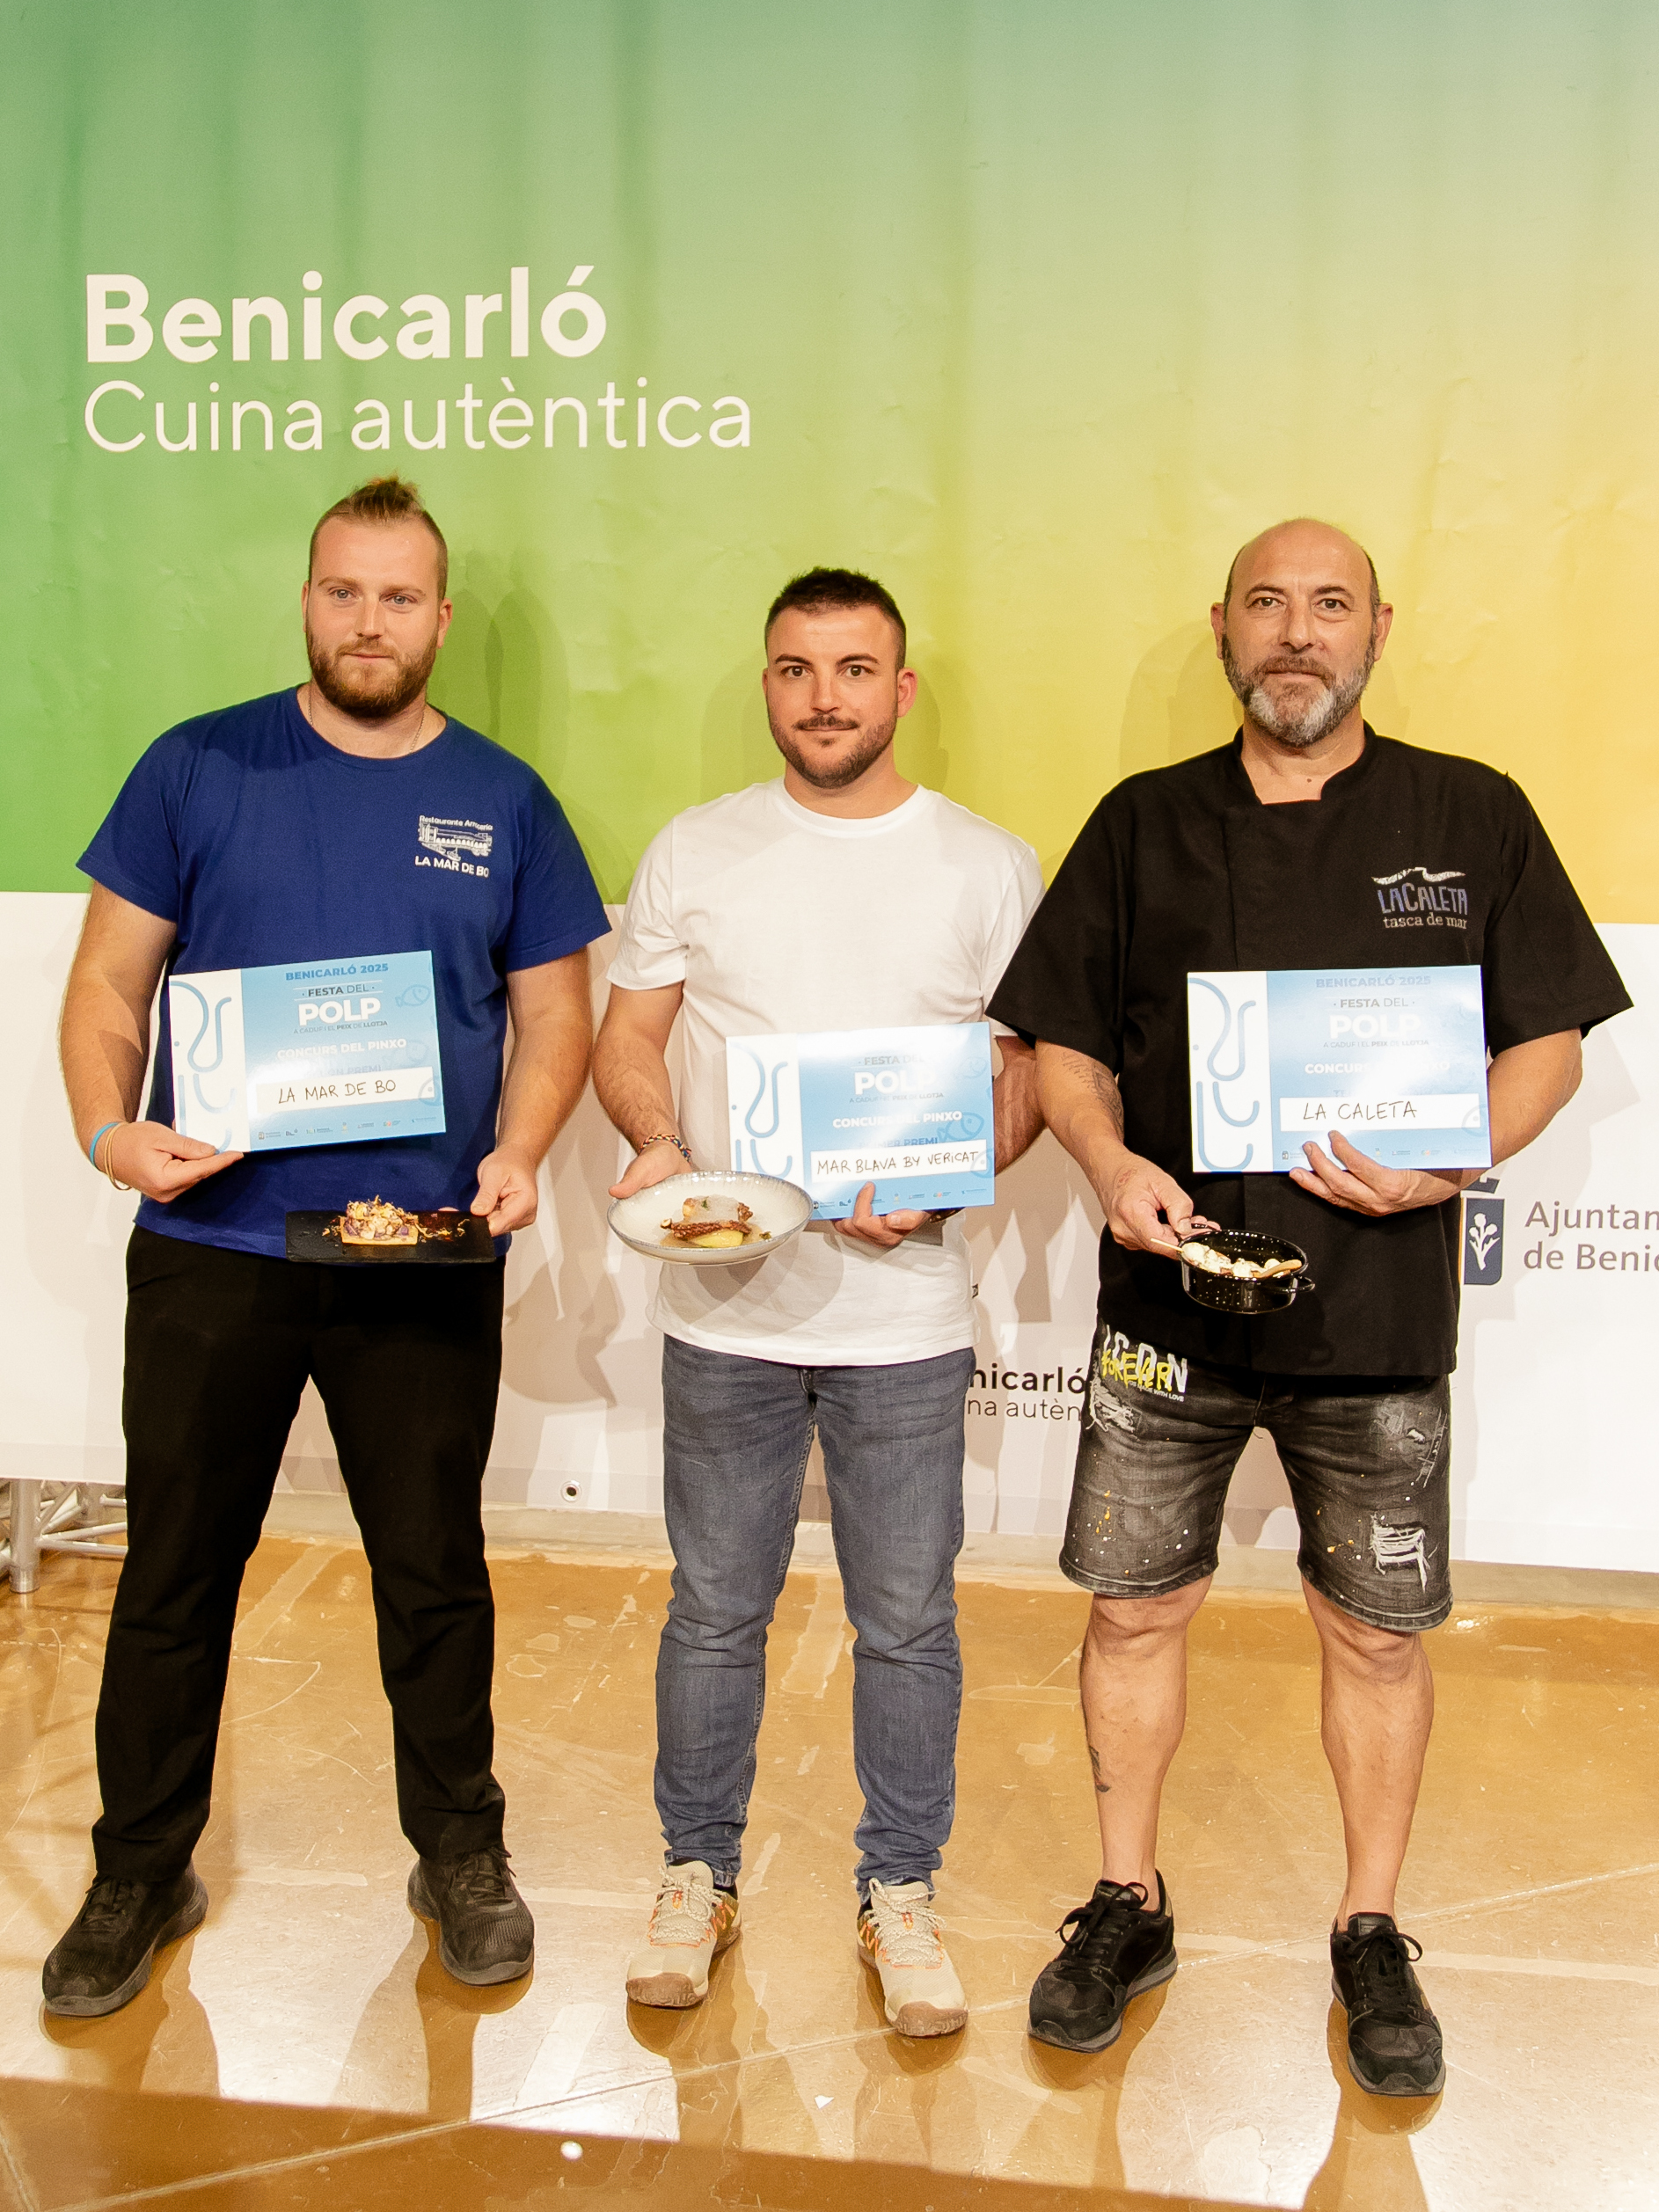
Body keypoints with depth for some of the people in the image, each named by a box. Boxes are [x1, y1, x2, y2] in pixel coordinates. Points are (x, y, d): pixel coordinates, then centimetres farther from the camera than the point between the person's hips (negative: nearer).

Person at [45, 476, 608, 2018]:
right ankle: (141, 1876, 32)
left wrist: (521, 1152, -11)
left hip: (428, 1259, 0)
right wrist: (108, 1127, -15)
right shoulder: (200, 769, 3)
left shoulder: (504, 803, 5)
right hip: (210, 1250, 0)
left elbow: (554, 1017, 7)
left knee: (434, 1571, 12)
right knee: (175, 1571, 11)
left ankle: (461, 1857, 32)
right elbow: (108, 982, 3)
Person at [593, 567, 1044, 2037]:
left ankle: (899, 1894, 29)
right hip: (725, 1307, 1)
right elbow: (627, 1035, 7)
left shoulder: (989, 866, 3)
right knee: (715, 1611, 13)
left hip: (907, 1310, 0)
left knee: (908, 1623, 9)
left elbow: (1041, 1060, 3)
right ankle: (700, 1877, 32)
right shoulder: (694, 853, 6)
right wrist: (657, 1141, -14)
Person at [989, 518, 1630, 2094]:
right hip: (1168, 1299, 1)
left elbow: (1547, 1042, 4)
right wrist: (1110, 1163, -12)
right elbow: (1064, 1043, 7)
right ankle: (1127, 1903, 31)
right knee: (1135, 1606, 10)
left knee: (1377, 1634, 10)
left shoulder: (1472, 817, 4)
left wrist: (1450, 1161, -14)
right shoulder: (1143, 826, 6)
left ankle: (1371, 1932, 32)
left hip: (1378, 1309, -1)